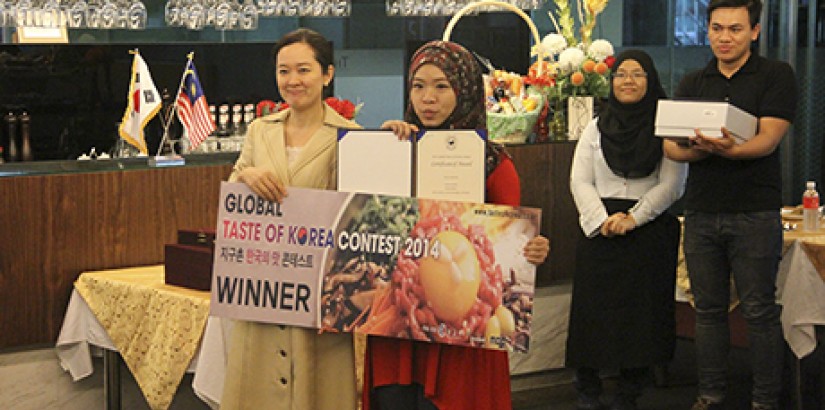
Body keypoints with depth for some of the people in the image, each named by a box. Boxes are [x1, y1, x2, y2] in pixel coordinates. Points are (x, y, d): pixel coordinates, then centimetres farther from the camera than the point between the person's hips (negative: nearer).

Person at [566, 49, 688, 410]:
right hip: (599, 231, 2)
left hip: (649, 231, -2)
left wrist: (633, 218, -15)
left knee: (641, 311, -1)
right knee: (593, 309, 0)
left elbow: (672, 184, -4)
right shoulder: (596, 129, 13)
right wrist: (602, 220, -11)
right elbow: (580, 182, 6)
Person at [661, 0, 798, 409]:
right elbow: (670, 146, 3)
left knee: (760, 311, -1)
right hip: (701, 212, 4)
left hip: (755, 213, -4)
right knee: (708, 309, 8)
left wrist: (728, 149, -33)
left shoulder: (776, 76, 0)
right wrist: (698, 149, -20)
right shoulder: (692, 83, 12)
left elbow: (767, 140, -13)